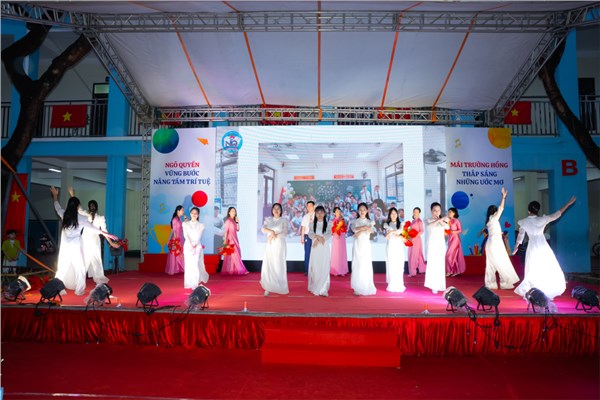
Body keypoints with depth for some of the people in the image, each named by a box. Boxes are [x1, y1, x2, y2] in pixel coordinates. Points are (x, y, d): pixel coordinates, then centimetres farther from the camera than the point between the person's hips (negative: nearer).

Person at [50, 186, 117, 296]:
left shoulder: (64, 215, 0)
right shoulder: (81, 218, -10)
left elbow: (57, 208, 21)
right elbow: (91, 228, -4)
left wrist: (55, 195, 36)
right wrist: (105, 234, 3)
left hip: (65, 246, 4)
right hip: (76, 246, -4)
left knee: (62, 268, 12)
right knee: (79, 268, 5)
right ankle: (79, 290, 5)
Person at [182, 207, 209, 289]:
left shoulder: (201, 225, 9)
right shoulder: (185, 224, 10)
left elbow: (199, 236, -3)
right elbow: (185, 235, -3)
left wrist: (195, 246, -17)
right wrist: (191, 244, -16)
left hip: (197, 246, -1)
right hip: (188, 246, 1)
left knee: (196, 264, -11)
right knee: (188, 264, 0)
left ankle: (195, 284, 0)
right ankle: (189, 283, 11)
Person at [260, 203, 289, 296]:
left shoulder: (284, 220, 3)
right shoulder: (268, 219, 10)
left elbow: (285, 232, -10)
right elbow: (263, 229, -5)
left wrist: (273, 235, -15)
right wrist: (271, 231, -22)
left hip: (280, 245, -2)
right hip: (270, 245, 2)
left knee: (279, 266, -1)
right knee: (268, 265, -3)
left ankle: (280, 287, 9)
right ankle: (268, 288, 0)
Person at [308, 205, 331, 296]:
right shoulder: (312, 224, 9)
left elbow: (329, 234, -7)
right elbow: (310, 234, -2)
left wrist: (318, 240, -15)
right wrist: (318, 237, -20)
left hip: (324, 248, -1)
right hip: (315, 248, 1)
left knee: (324, 268, -5)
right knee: (315, 268, 1)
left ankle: (323, 289, -3)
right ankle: (315, 288, 9)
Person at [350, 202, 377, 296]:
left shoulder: (369, 221, 10)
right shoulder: (355, 221, 10)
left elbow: (371, 230, -10)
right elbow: (354, 229, -11)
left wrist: (360, 231, -12)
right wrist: (366, 227, -8)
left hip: (366, 245, 0)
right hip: (357, 245, 0)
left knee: (366, 266, -5)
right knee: (357, 265, -3)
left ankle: (366, 288, 1)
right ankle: (358, 289, 1)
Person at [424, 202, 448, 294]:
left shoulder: (442, 220, 6)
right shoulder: (428, 220, 0)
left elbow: (447, 227, -15)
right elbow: (429, 225, -23)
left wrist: (440, 220, -24)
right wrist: (440, 219, -32)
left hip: (441, 245, 2)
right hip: (432, 245, -2)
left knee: (440, 265, 1)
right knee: (432, 265, -7)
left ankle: (439, 285, 13)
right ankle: (434, 286, -1)